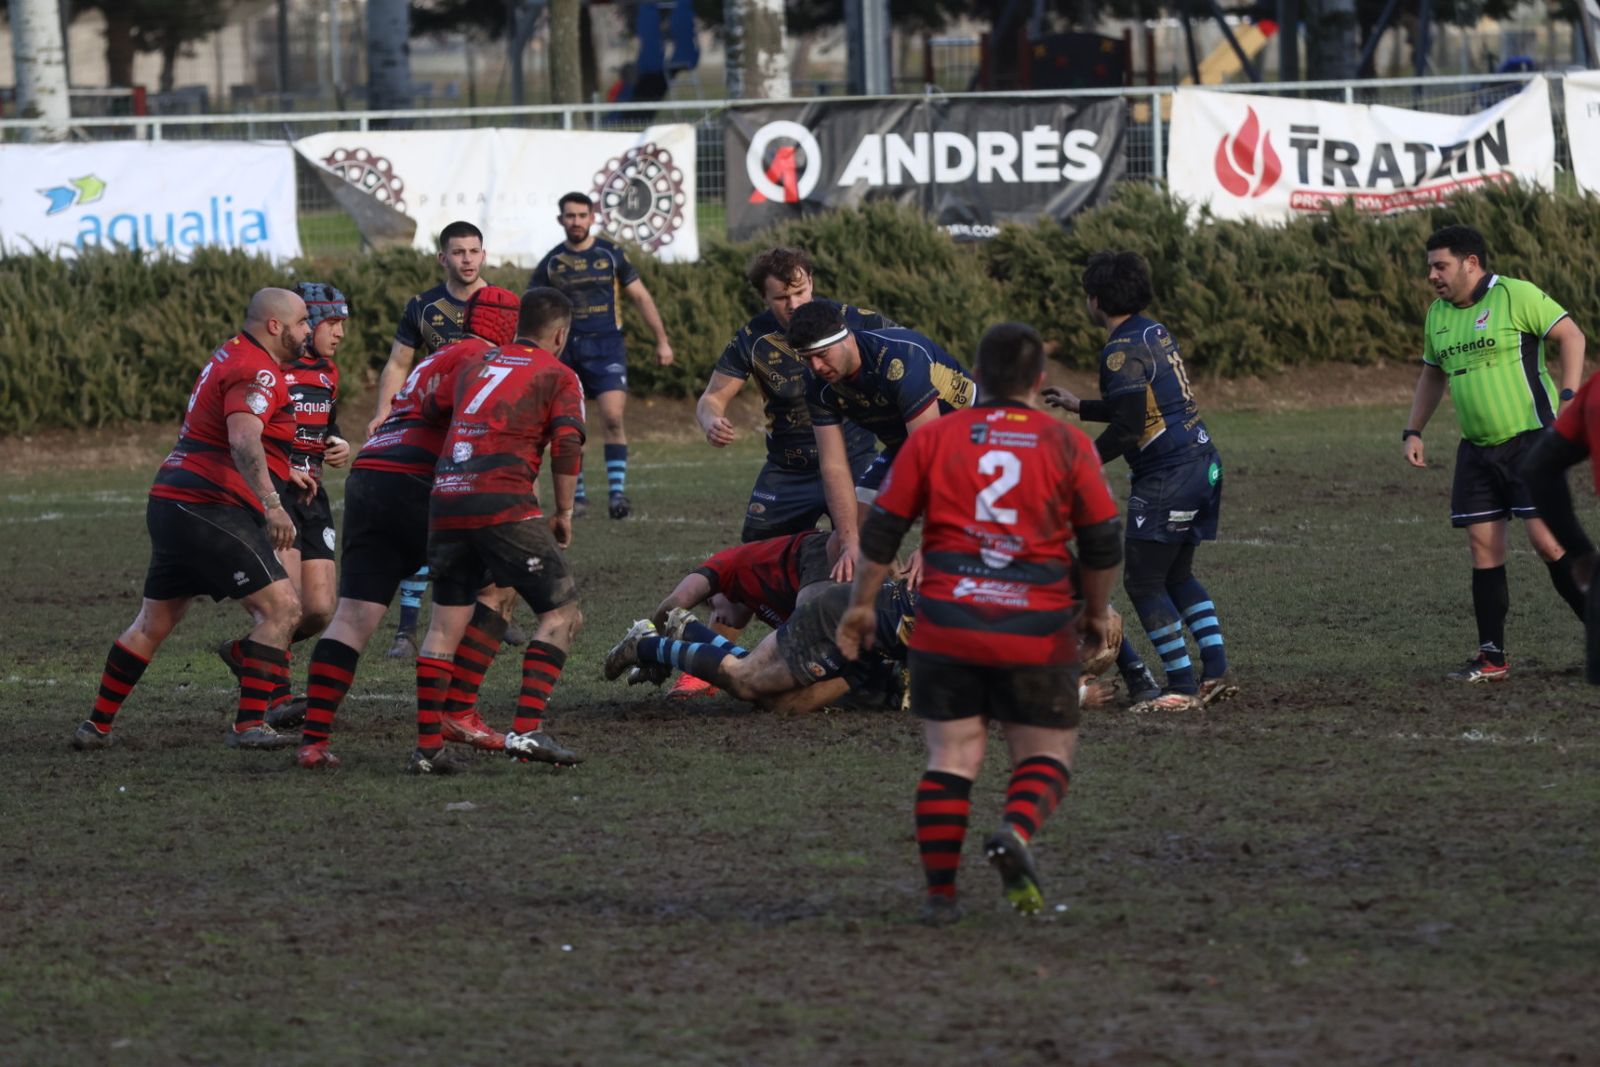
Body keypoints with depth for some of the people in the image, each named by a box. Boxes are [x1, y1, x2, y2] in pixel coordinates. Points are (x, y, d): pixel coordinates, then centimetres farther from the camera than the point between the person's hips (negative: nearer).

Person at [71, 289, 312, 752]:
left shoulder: (233, 356, 20)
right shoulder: (257, 371, -13)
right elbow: (243, 441, -31)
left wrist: (284, 470, 44)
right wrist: (271, 503, -39)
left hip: (171, 504, 10)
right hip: (211, 512, -10)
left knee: (154, 622, 18)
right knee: (281, 608, -10)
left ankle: (97, 726, 23)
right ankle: (249, 723, -15)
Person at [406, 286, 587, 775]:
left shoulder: (477, 368, 23)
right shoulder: (558, 376, 6)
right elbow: (567, 446, -4)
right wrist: (564, 514, 5)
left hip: (445, 497, 6)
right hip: (503, 504, -6)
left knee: (446, 622, 12)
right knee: (562, 614, 3)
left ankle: (427, 745, 7)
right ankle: (527, 730, -10)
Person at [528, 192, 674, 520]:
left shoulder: (611, 255, 3)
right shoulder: (552, 262, 5)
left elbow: (640, 297, 8)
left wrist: (662, 341, 6)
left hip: (606, 347, -2)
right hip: (566, 351, 2)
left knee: (613, 420, -15)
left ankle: (618, 493, -13)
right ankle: (576, 496, 14)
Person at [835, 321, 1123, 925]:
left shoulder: (932, 439, 3)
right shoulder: (1067, 445, 1)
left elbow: (882, 529, 3)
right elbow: (1103, 543, 2)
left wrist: (861, 604, 13)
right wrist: (1096, 612, 16)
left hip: (946, 629, 1)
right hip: (1036, 635, -1)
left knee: (952, 757, 7)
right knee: (1046, 755, 10)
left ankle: (940, 892, 1)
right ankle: (1016, 833, -19)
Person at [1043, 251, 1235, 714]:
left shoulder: (1123, 350, -15)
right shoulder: (1155, 333, 14)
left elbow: (1129, 426, -21)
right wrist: (1079, 407, 33)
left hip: (1166, 476, -9)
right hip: (1202, 463, 9)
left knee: (1143, 580, -1)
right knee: (1177, 576, 20)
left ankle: (1181, 685, -4)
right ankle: (1216, 672, 12)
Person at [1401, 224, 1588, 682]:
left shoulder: (1515, 296, -10)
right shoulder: (1438, 314, 12)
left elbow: (1570, 335, -10)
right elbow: (1432, 374, 25)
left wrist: (1568, 399, -18)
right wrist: (1413, 431, 16)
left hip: (1531, 438, -7)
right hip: (1477, 450, 7)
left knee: (1547, 540, -14)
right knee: (1483, 546, 2)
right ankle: (1492, 658, 6)